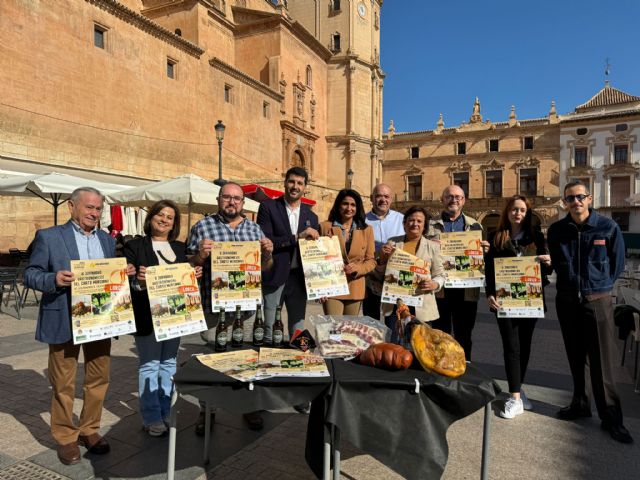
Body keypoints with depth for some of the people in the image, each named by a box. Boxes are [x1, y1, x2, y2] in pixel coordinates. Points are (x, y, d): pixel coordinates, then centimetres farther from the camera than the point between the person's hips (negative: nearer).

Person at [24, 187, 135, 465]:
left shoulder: (108, 240, 11)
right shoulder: (48, 236, -3)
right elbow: (30, 275, -4)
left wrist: (124, 274, -6)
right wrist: (55, 279, -23)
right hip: (63, 321, -4)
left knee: (98, 378, 12)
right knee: (63, 383, 8)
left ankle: (89, 430, 29)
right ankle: (65, 437, 24)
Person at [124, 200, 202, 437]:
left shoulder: (180, 248, 12)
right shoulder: (135, 246, -2)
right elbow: (127, 280, -8)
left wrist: (194, 275, -6)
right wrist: (138, 280, -28)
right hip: (147, 315, -5)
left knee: (169, 363, 14)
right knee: (149, 365, 3)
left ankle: (165, 413, 27)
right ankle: (151, 418, 15)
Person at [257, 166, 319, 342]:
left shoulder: (311, 216, 11)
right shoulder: (268, 207, -2)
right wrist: (297, 237, -19)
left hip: (299, 279, 4)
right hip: (274, 277, -4)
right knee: (269, 332, 2)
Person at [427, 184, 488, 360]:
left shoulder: (475, 226, 9)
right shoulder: (430, 224, 5)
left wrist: (485, 250, -10)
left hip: (466, 290, 1)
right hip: (439, 288, -1)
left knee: (464, 336, 11)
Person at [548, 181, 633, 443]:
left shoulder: (608, 227, -6)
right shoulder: (557, 230, 1)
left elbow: (617, 264, 4)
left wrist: (598, 285, 5)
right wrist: (572, 283, 7)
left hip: (598, 301, -3)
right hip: (566, 301, 3)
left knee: (601, 360, -1)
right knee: (575, 357, 14)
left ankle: (611, 416, 11)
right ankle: (580, 403, 28)